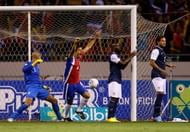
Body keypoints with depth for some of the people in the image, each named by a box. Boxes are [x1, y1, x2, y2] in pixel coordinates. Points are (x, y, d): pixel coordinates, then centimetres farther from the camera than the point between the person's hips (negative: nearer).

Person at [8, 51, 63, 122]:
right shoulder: (28, 64, -2)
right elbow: (24, 69, -27)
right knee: (28, 102, -32)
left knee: (54, 100, 9)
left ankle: (59, 118, 23)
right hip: (31, 87, -8)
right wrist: (34, 63, -27)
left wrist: (43, 86, 22)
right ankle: (12, 117, -24)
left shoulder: (37, 67, 20)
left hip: (39, 88, 8)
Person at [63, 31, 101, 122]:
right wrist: (75, 44, -58)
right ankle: (66, 117, 22)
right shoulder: (71, 58, -14)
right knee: (69, 101, 3)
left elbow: (88, 47, 13)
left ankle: (79, 110, 10)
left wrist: (95, 38, 13)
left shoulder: (79, 57, 5)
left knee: (87, 95, -8)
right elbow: (72, 50, -37)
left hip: (77, 83, 6)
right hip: (69, 84, -6)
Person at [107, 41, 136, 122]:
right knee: (113, 98, -14)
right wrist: (130, 57, -8)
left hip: (117, 80, 10)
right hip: (113, 80, -10)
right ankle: (110, 117, -18)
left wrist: (129, 57, 11)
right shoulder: (113, 56, -9)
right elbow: (123, 64, -16)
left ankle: (112, 117, 7)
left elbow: (122, 67, 18)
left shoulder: (116, 56, 20)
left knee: (116, 98, 7)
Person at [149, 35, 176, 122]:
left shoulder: (162, 51, 20)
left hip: (162, 75, 10)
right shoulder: (156, 50, -9)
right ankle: (156, 115, -21)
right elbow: (152, 63, -18)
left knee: (161, 94, 8)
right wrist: (161, 70, -23)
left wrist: (168, 65, 15)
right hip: (156, 75, -10)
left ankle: (156, 115, 13)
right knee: (160, 93, -20)